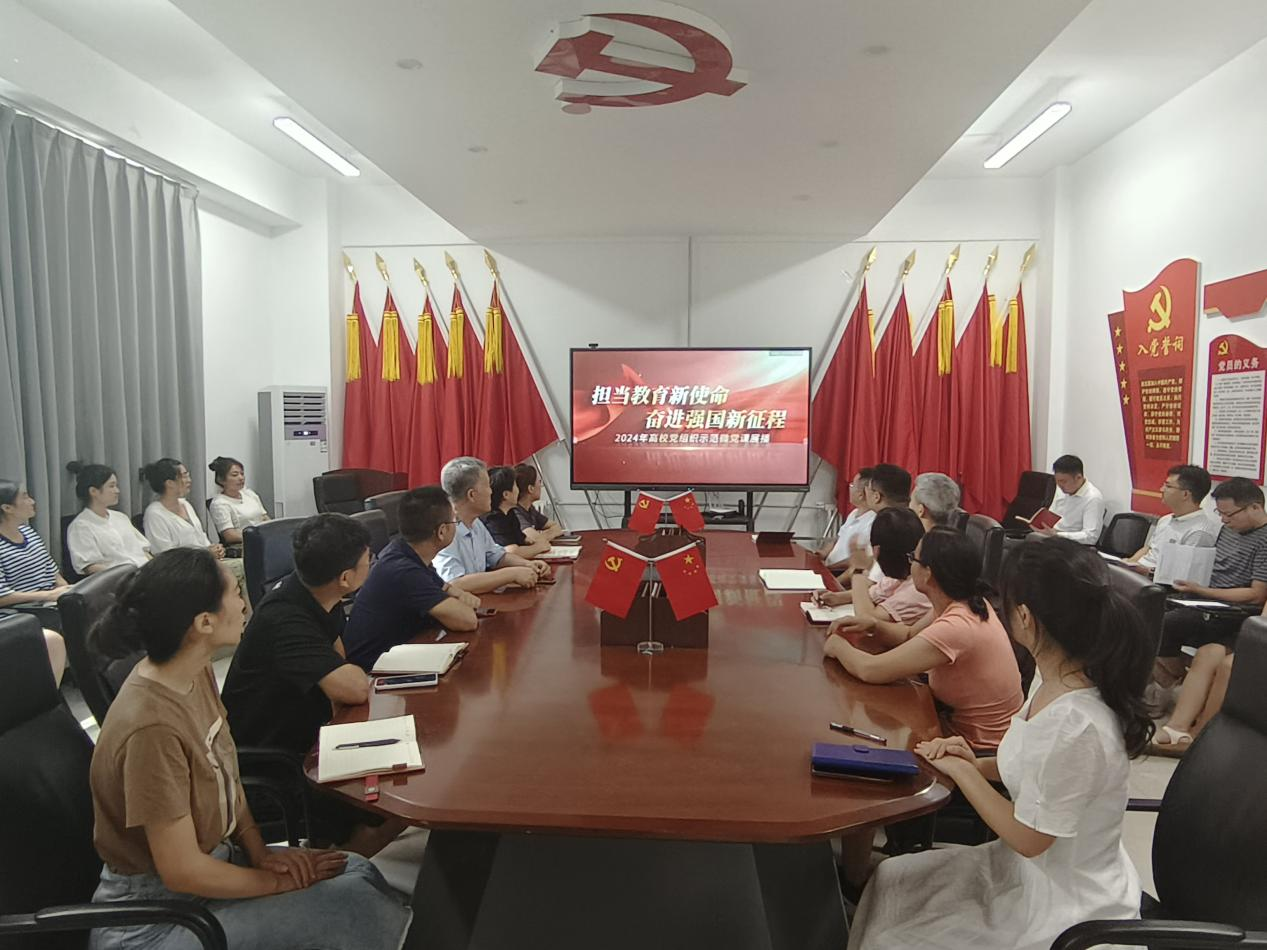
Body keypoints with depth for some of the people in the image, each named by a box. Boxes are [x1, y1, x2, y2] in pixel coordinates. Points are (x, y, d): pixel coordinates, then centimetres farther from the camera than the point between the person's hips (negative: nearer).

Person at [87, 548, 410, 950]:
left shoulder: (196, 672, -5)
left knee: (360, 872, 3)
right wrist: (278, 881, -11)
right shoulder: (151, 728, -31)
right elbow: (182, 872, -24)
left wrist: (258, 850, -3)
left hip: (212, 855, 8)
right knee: (357, 905, -14)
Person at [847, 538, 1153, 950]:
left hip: (1064, 906, -7)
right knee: (890, 881, 10)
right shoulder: (1055, 677, -7)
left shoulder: (1076, 724, -34)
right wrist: (979, 765, -5)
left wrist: (962, 771, -12)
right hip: (1033, 868, 8)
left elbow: (1028, 837, -22)